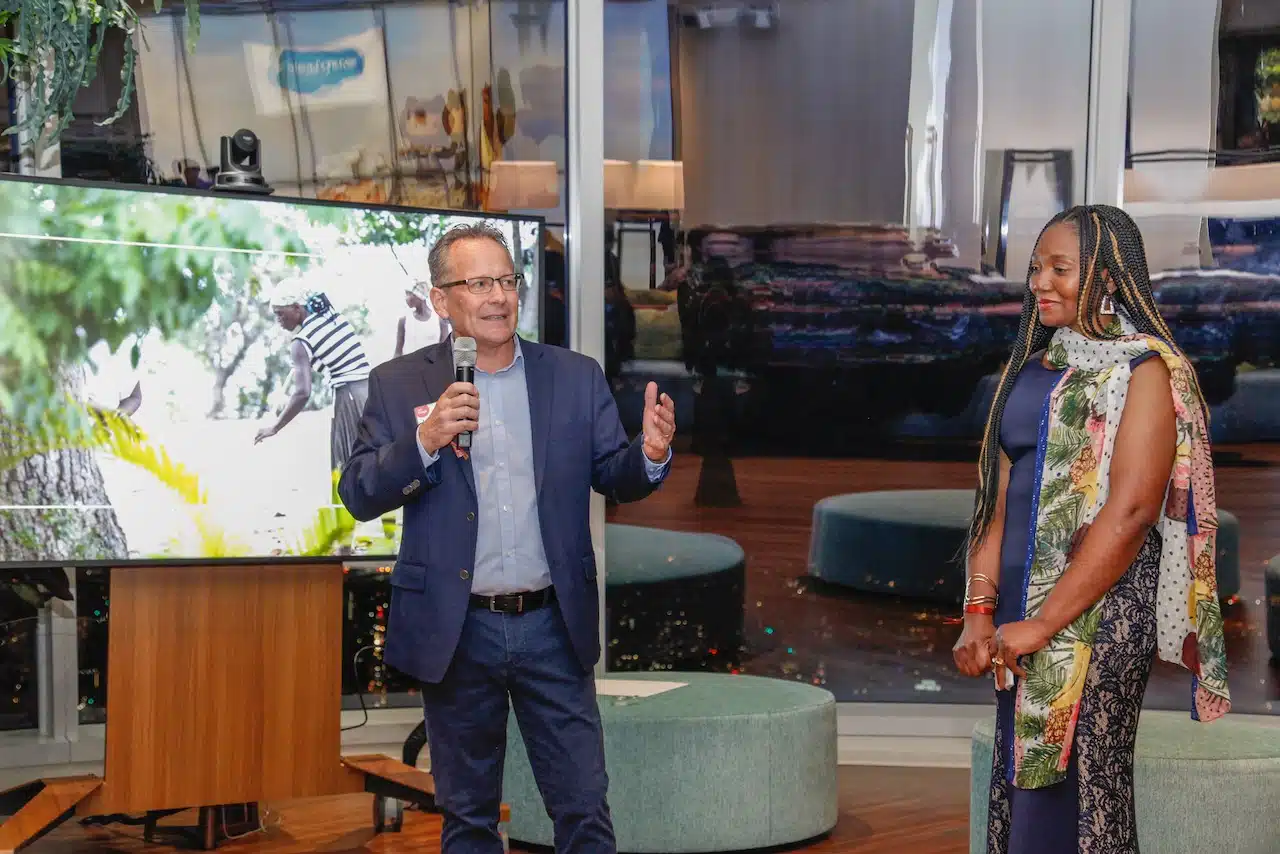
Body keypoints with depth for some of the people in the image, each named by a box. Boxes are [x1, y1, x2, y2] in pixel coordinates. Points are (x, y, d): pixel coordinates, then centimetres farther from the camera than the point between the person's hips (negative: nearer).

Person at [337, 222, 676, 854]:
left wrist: (651, 454, -19)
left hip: (554, 626, 1)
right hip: (456, 632, 0)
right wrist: (424, 441, -23)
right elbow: (358, 495, -6)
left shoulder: (576, 377, 3)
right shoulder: (398, 385, -1)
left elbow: (614, 479, 4)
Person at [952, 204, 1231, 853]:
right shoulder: (1034, 367, 14)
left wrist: (1042, 625, -17)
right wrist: (979, 611, 0)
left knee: (1075, 788, -2)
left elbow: (1130, 512, -16)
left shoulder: (1145, 368, -8)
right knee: (1019, 777, 11)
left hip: (1100, 609, -7)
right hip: (1022, 607, 7)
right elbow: (1001, 496, 11)